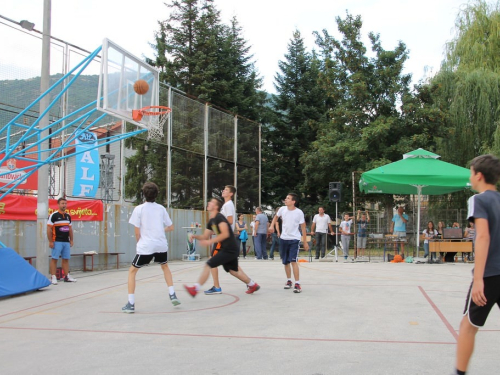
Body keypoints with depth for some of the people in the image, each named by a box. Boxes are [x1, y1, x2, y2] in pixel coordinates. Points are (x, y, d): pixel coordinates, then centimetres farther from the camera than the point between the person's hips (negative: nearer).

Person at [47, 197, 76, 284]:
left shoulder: (68, 216, 14)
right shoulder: (53, 215, -7)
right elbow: (49, 229, -9)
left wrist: (71, 240, 15)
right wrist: (50, 241, -13)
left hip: (66, 241, 6)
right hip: (57, 241, -6)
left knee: (66, 259, 9)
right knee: (54, 259, -5)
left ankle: (67, 276, 13)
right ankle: (53, 277, -3)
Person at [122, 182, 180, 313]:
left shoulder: (139, 209, -2)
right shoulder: (161, 208, 8)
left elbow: (137, 232, -3)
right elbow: (171, 227, 14)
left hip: (145, 246, -4)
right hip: (161, 245, 4)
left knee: (132, 271, 11)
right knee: (165, 266, 30)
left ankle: (131, 304, 3)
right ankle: (172, 295, 21)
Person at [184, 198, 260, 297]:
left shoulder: (219, 217, -15)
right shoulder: (211, 221, 14)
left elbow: (225, 234, -24)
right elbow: (205, 236, 18)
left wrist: (210, 241, -26)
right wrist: (195, 236, 0)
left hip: (228, 249, -10)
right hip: (230, 249, 10)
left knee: (208, 265, -12)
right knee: (233, 270, 22)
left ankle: (195, 289, -10)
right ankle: (252, 285, 35)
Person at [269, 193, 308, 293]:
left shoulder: (299, 212, -13)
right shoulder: (282, 209, -2)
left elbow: (303, 227, -6)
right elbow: (276, 217, 19)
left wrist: (305, 242, -4)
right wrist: (272, 226, 1)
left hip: (294, 239, -5)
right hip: (283, 238, 5)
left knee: (293, 261, -17)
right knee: (285, 262, 12)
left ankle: (297, 284, -13)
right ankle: (289, 281, 29)